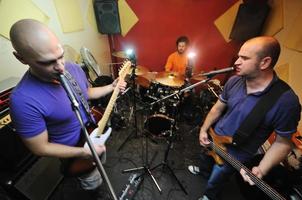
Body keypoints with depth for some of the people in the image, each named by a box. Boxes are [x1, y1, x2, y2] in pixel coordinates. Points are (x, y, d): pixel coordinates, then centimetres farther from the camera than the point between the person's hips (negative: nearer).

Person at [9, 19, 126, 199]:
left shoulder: (74, 68, -15)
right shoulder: (24, 100, -34)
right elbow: (40, 148, -24)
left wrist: (112, 87, -7)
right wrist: (86, 152, -25)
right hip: (75, 154, -5)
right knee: (95, 184, 24)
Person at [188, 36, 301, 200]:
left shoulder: (286, 101, -28)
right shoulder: (234, 81, -12)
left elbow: (283, 142, -16)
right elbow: (218, 108, -1)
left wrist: (261, 170, -24)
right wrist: (204, 130, -5)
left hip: (235, 156, -4)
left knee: (213, 184, 19)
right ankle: (203, 169, 68)